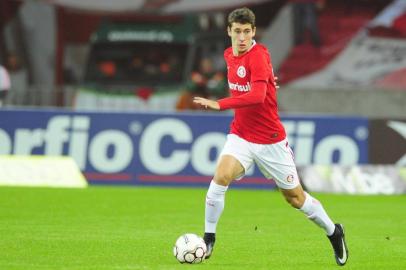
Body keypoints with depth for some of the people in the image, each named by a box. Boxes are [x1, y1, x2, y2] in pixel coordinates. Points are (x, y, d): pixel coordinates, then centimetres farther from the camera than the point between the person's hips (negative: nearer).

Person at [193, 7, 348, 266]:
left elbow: (257, 96, -34)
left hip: (270, 140, -5)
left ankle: (333, 232, 30)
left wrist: (220, 104, -40)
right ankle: (209, 239, -8)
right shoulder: (229, 55, 4)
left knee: (295, 197, 7)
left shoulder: (258, 55, -20)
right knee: (220, 177, -20)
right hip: (240, 135, 5)